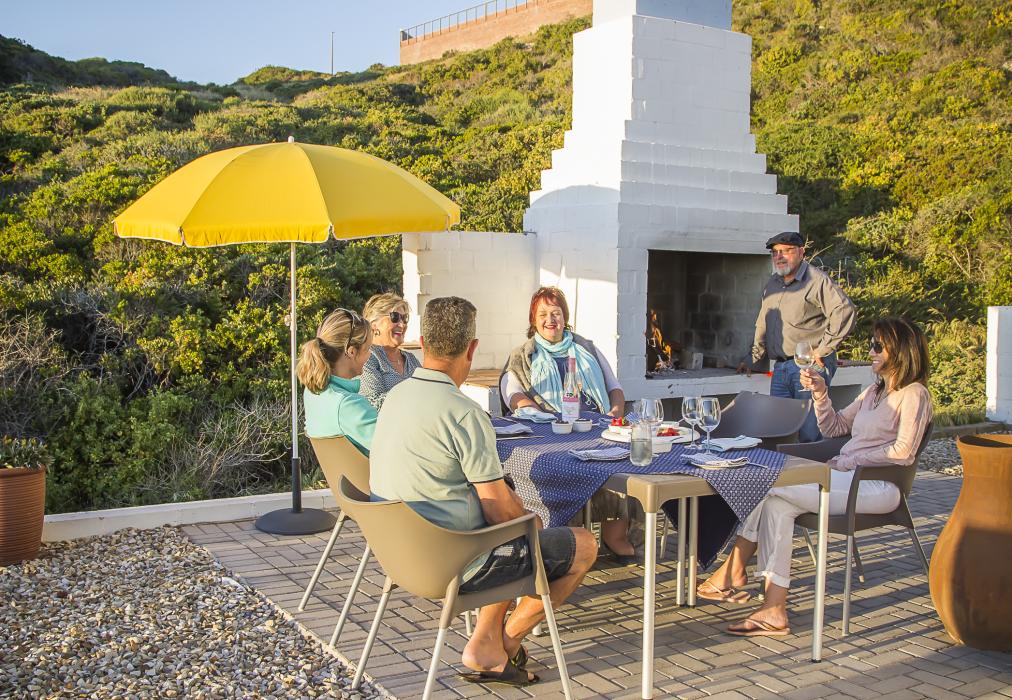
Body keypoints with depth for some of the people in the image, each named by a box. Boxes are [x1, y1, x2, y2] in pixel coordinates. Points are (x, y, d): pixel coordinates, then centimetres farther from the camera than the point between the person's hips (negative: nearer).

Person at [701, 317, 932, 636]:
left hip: (876, 486, -8)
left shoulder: (913, 394, -2)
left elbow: (903, 451, -14)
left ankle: (731, 573, -8)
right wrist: (820, 393, 9)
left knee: (772, 490, -21)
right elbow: (834, 427, 25)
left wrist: (849, 460, -12)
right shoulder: (875, 391, 25)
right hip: (845, 476, 8)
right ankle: (774, 609, -23)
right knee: (778, 503, -19)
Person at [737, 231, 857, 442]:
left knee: (810, 432, -8)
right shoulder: (772, 284, 19)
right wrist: (753, 356, 22)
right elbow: (762, 325, 29)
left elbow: (845, 311, -19)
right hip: (780, 368, 8)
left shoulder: (817, 281, -7)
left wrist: (822, 350, -16)